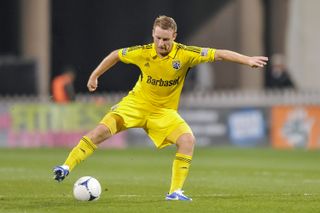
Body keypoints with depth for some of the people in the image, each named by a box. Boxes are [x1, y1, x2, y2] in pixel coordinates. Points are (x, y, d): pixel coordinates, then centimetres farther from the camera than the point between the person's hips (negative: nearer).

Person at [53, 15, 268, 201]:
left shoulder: (185, 54, -18)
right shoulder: (143, 53, -14)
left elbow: (219, 54, -19)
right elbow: (115, 55, 4)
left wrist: (247, 59, -29)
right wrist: (94, 76, 11)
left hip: (164, 111, 0)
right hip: (136, 104, 0)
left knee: (188, 140, -24)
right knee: (102, 131, -19)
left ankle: (175, 192, -18)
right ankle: (66, 167, -13)